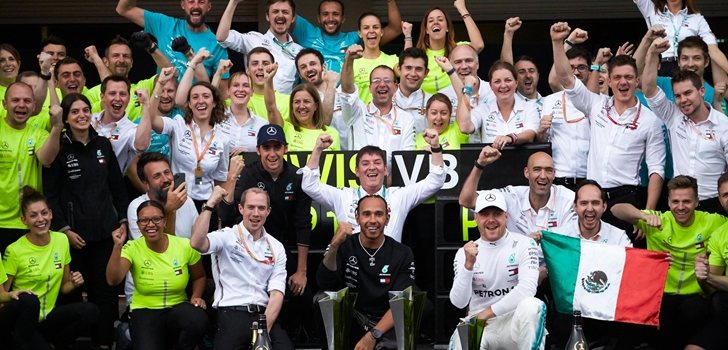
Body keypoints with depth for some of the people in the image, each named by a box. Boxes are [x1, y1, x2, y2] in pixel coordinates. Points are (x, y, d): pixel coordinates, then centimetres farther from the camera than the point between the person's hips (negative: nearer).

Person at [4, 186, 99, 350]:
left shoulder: (62, 240, 3)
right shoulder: (14, 251, -11)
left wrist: (74, 283, -9)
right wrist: (12, 296, -29)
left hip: (47, 318, 4)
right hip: (23, 322, -4)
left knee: (90, 311, -23)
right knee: (29, 300, -38)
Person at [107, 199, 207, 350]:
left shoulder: (185, 246, -6)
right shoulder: (132, 248, -8)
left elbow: (199, 277, 12)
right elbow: (113, 280, -24)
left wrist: (196, 297, -6)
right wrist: (118, 246, -31)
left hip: (178, 308, 1)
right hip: (145, 312, -1)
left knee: (198, 320, -33)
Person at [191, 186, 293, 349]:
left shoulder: (276, 248, 14)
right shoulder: (226, 236, 3)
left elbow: (277, 293, 6)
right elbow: (197, 243, -18)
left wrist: (264, 328, -10)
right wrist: (211, 203, -13)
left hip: (264, 314, 2)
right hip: (230, 314, -2)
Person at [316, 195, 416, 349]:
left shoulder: (402, 254, -1)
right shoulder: (344, 246, 0)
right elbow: (324, 284, -16)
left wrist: (373, 335, -22)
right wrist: (334, 246, -32)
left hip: (385, 325, -1)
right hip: (349, 322, 1)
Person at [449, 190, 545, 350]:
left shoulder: (524, 244, -2)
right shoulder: (464, 253, 5)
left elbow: (527, 288, -17)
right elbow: (458, 302, -5)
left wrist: (488, 312, -14)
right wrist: (469, 265, -18)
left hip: (514, 322, -1)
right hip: (478, 326, 1)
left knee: (530, 305, -34)